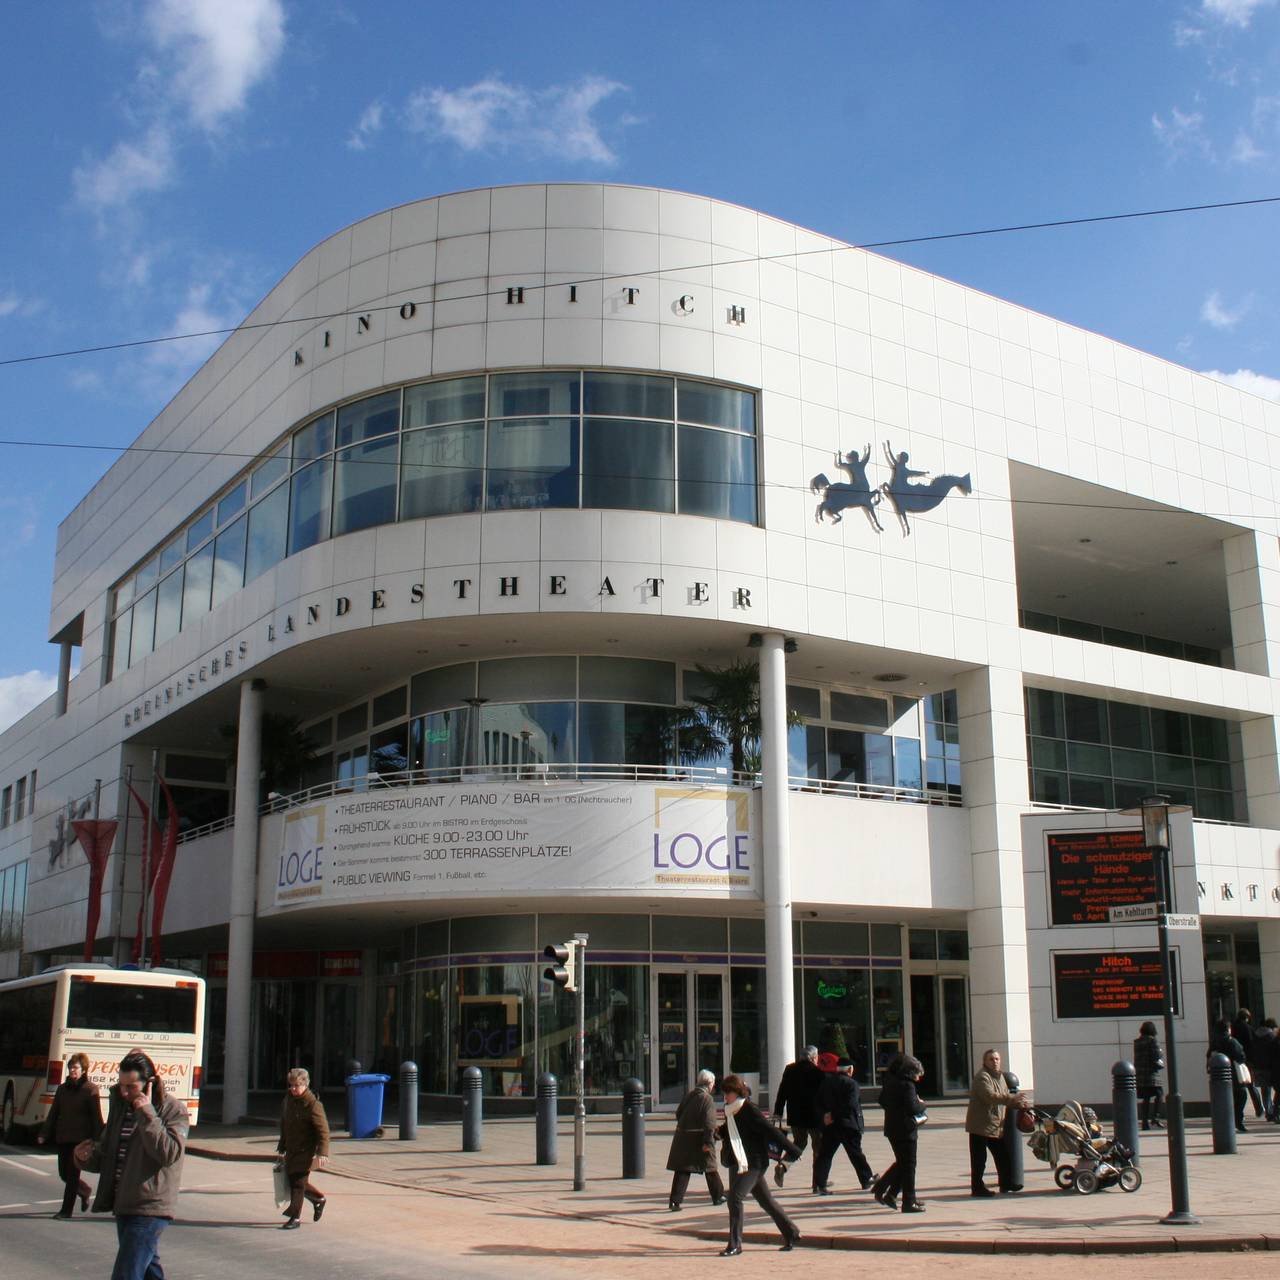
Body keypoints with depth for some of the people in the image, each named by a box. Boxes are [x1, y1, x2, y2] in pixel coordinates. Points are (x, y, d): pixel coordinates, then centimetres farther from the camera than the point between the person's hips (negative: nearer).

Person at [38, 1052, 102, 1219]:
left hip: (80, 1139, -6)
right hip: (63, 1138, 6)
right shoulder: (63, 1088, 10)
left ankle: (66, 1210, 5)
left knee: (72, 1174, -4)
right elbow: (53, 1113, 14)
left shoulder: (90, 1089, -7)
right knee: (64, 1173, 11)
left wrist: (97, 1138, -13)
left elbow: (96, 1116, -8)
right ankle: (84, 1191, 37)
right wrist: (44, 1134, 5)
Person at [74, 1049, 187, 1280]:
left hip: (149, 1209, -7)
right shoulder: (121, 1107, 12)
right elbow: (106, 1155, 19)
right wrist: (87, 1157, -3)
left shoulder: (172, 1110, -8)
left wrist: (147, 1114, -22)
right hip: (124, 1206, 7)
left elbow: (169, 1153, -22)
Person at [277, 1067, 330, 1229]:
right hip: (291, 1149, 8)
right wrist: (282, 1146, 22)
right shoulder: (288, 1099, 5)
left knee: (298, 1182, -7)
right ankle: (318, 1200, 36)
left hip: (305, 1150, -8)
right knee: (291, 1179, 15)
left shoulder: (313, 1104, -19)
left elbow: (323, 1130, -20)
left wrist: (322, 1153, -28)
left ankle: (295, 1218, 0)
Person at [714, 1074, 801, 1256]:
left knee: (736, 1198, -15)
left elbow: (771, 1132, -17)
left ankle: (735, 1244, -10)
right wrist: (720, 1132, 3)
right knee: (765, 1199, 17)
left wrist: (792, 1151, -16)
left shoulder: (749, 1111, -16)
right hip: (738, 1163, 9)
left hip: (752, 1162, -9)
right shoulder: (732, 1111, 10)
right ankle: (790, 1232, 29)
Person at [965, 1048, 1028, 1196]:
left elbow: (1005, 1097, 22)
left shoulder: (999, 1076, 16)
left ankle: (1005, 1183, 27)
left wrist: (1019, 1102, 2)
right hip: (980, 1125, -9)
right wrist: (1012, 1098, -33)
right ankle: (977, 1187, 3)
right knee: (979, 1159, -4)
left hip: (996, 1126, 9)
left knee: (1002, 1156, 15)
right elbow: (990, 1096, -30)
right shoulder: (982, 1077, -16)